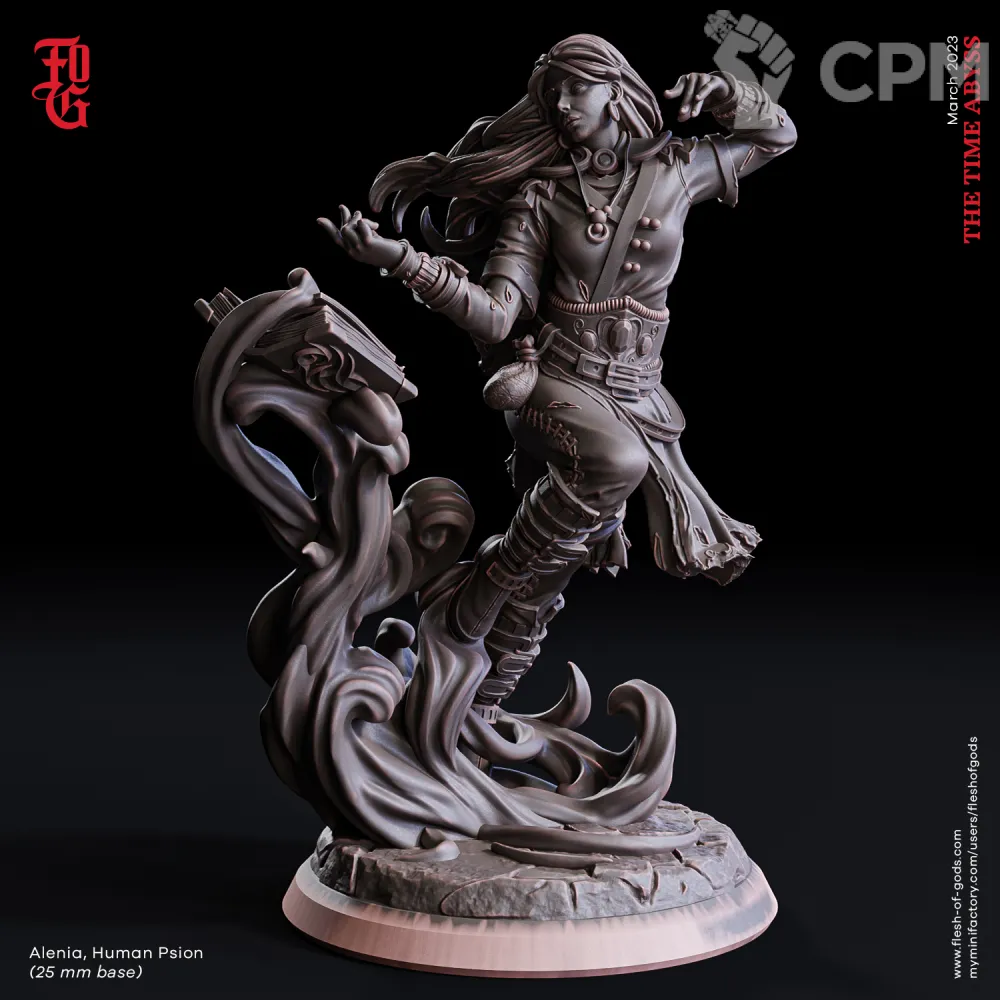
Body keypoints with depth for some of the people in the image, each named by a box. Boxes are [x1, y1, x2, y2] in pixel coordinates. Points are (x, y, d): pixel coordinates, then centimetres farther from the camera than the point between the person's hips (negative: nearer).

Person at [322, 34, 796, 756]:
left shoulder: (674, 169, 7)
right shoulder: (542, 196, 2)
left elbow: (777, 135, 20)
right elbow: (495, 316, -7)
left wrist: (723, 93, 0)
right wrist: (400, 259, -19)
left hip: (638, 393, 3)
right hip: (555, 378, -3)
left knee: (562, 556, -2)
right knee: (619, 462, -36)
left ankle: (486, 701, 13)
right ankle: (490, 581, -18)